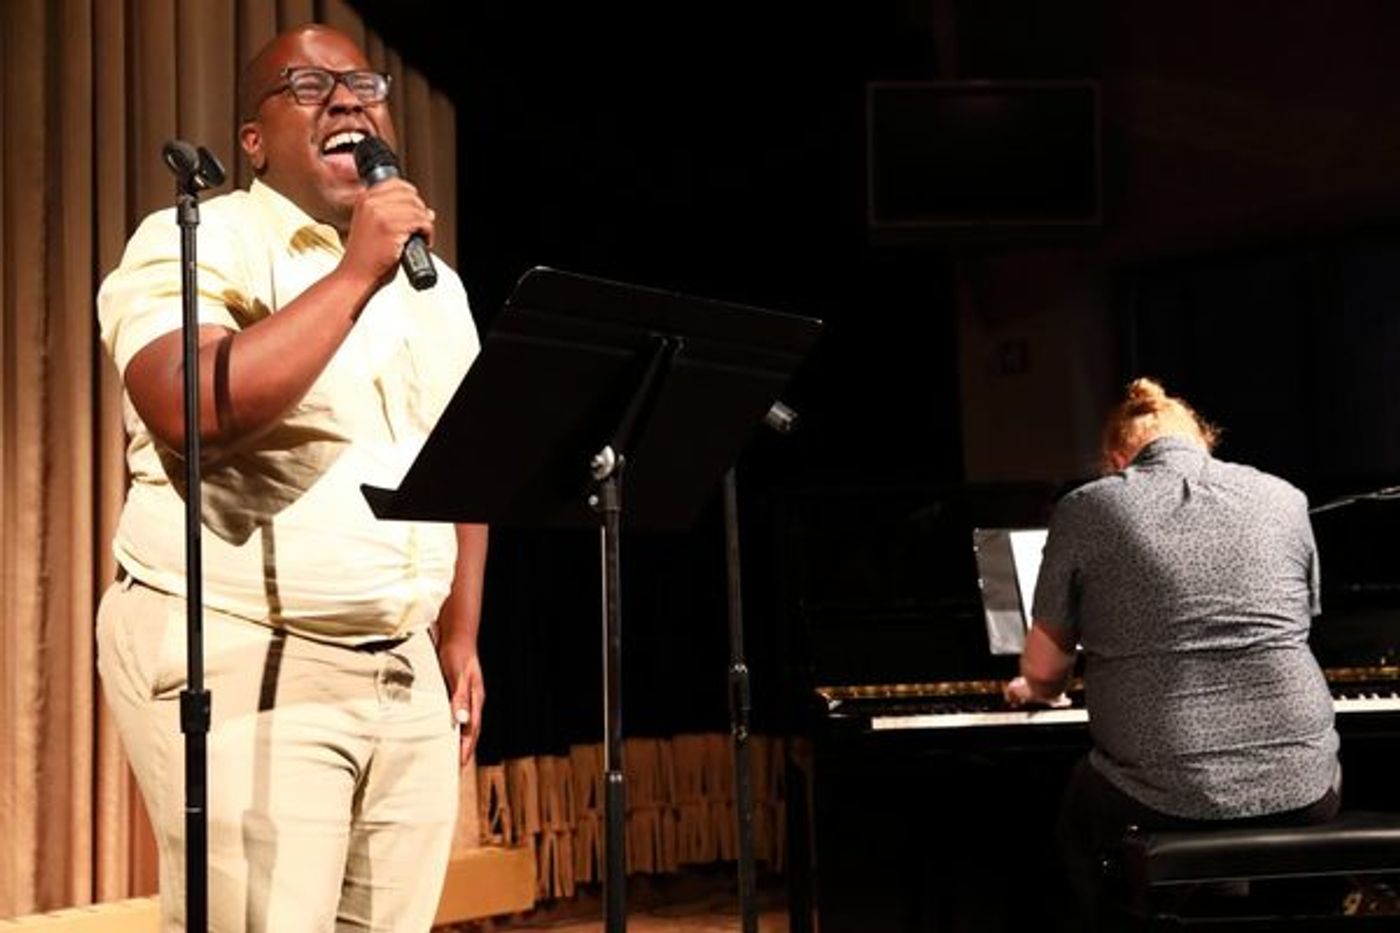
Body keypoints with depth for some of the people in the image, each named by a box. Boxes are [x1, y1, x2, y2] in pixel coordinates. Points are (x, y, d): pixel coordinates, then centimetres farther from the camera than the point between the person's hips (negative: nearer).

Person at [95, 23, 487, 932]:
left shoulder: (435, 285, 16)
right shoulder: (195, 243, -6)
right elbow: (190, 413, -24)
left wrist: (460, 637, 15)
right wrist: (355, 275, -19)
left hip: (407, 673, 7)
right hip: (245, 664, -6)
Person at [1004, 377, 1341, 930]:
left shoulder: (1085, 509, 1)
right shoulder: (1283, 498, 9)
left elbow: (1044, 669, 5)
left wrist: (1036, 691, 29)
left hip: (1162, 799, -2)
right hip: (1300, 788, 2)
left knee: (1078, 822, 31)